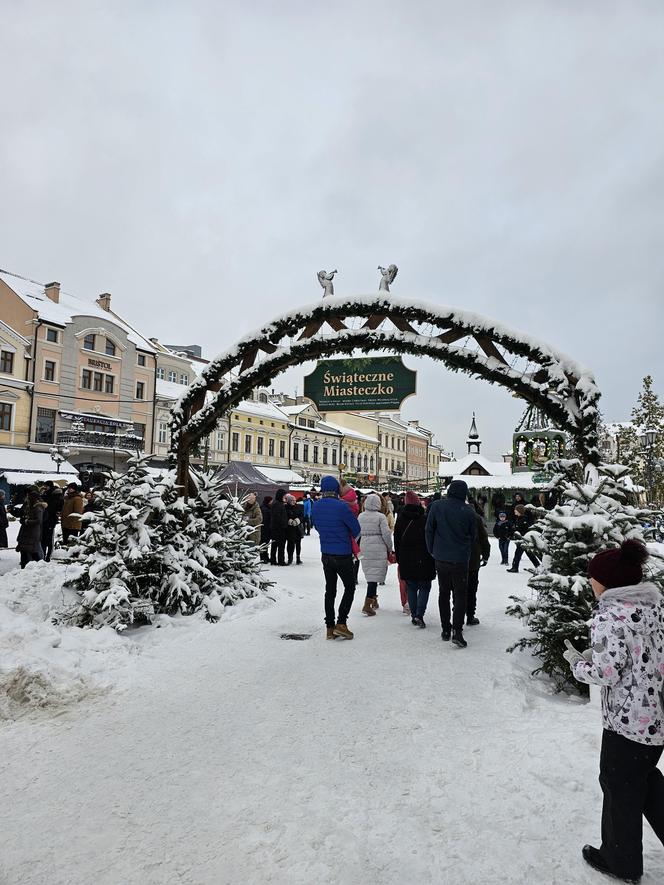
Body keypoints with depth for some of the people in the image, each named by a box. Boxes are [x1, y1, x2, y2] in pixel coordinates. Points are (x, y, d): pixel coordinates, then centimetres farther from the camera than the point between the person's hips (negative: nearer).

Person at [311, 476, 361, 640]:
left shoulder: (315, 506, -1)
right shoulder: (341, 506, -20)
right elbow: (356, 529, -9)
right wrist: (351, 537, 11)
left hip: (326, 555, 6)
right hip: (343, 555, -5)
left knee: (330, 590, 13)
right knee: (350, 587, 10)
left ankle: (330, 627, 16)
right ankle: (341, 623, 1)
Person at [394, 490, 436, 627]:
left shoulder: (401, 519, 2)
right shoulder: (425, 518, -8)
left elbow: (396, 540, 7)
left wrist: (399, 558, 15)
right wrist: (433, 558, 6)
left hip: (406, 560, 3)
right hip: (424, 560, -3)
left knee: (411, 588, 13)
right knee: (424, 587, 5)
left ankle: (413, 615, 13)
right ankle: (419, 615, -9)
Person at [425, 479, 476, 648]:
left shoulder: (436, 506, -6)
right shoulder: (468, 512, -8)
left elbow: (429, 530, -2)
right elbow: (472, 536, 3)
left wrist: (432, 550, 11)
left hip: (440, 558, 2)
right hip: (460, 559, -2)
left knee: (443, 593, 14)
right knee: (460, 595, 5)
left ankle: (445, 629, 18)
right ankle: (457, 630, -6)